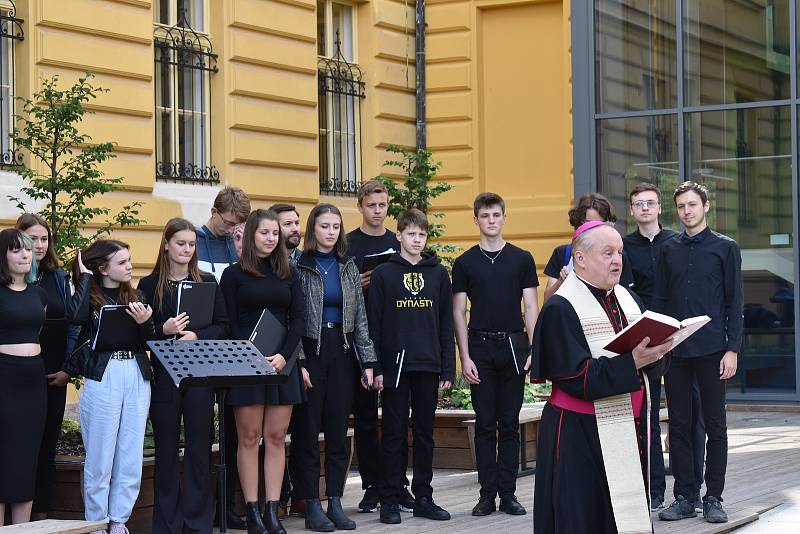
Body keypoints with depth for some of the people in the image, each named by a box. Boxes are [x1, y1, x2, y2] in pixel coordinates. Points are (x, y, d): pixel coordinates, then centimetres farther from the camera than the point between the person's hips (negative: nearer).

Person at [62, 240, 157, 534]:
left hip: (137, 379, 4)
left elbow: (149, 343, 9)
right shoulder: (90, 297, 1)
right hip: (102, 380, -4)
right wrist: (85, 277, -11)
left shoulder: (135, 297, 12)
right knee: (99, 457, 0)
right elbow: (77, 316, -23)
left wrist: (145, 322, -12)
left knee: (131, 458, 6)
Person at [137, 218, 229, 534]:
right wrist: (163, 330, -17)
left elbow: (223, 327, 5)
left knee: (199, 447, 2)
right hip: (164, 374, -1)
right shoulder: (149, 285, 3)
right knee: (166, 448, 4)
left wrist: (196, 335, -12)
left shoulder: (207, 282, 7)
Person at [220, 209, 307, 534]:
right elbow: (230, 323, -2)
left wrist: (285, 355, -9)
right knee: (249, 437, -2)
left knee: (276, 437, 2)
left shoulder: (288, 274, 12)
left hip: (283, 362, 3)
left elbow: (298, 319, 6)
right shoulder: (234, 274, 3)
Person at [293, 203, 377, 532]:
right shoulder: (298, 266, -5)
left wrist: (368, 361, 3)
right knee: (308, 430, 0)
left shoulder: (348, 267, 9)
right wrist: (297, 362, -15)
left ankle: (335, 502, 13)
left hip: (342, 351, 4)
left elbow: (360, 317, 9)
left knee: (339, 430, 6)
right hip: (310, 349, -4)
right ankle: (312, 507, 5)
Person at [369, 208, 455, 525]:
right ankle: (390, 500, 7)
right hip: (395, 365, -2)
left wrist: (448, 369, 3)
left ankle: (423, 497, 15)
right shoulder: (383, 274, 1)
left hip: (429, 366, 2)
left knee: (425, 433, 8)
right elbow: (373, 323, -1)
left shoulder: (439, 274, 8)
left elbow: (446, 324, 8)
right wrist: (374, 367, -8)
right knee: (394, 433, 2)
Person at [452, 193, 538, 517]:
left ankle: (508, 493, 8)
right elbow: (459, 313, 4)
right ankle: (487, 493, 7)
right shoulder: (465, 263, 6)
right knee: (485, 424, 2)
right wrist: (465, 357, -4)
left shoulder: (521, 259, 6)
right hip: (480, 347, 0)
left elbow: (531, 308, 5)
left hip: (513, 346, 0)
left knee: (510, 424, 3)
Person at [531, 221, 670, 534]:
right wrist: (631, 362, -25)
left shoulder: (626, 300, 12)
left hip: (628, 434, 7)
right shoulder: (560, 309, -11)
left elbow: (647, 359, 11)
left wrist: (653, 353, -11)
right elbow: (576, 377, -18)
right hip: (581, 438, -7)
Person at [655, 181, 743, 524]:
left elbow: (734, 303, 0)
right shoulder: (669, 250, 10)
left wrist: (732, 349, -8)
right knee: (679, 425, 5)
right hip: (675, 351, 3)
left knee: (715, 425, 2)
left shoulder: (725, 248, 2)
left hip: (712, 352, -3)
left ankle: (713, 498, 9)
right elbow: (660, 301, 12)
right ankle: (683, 498, 12)